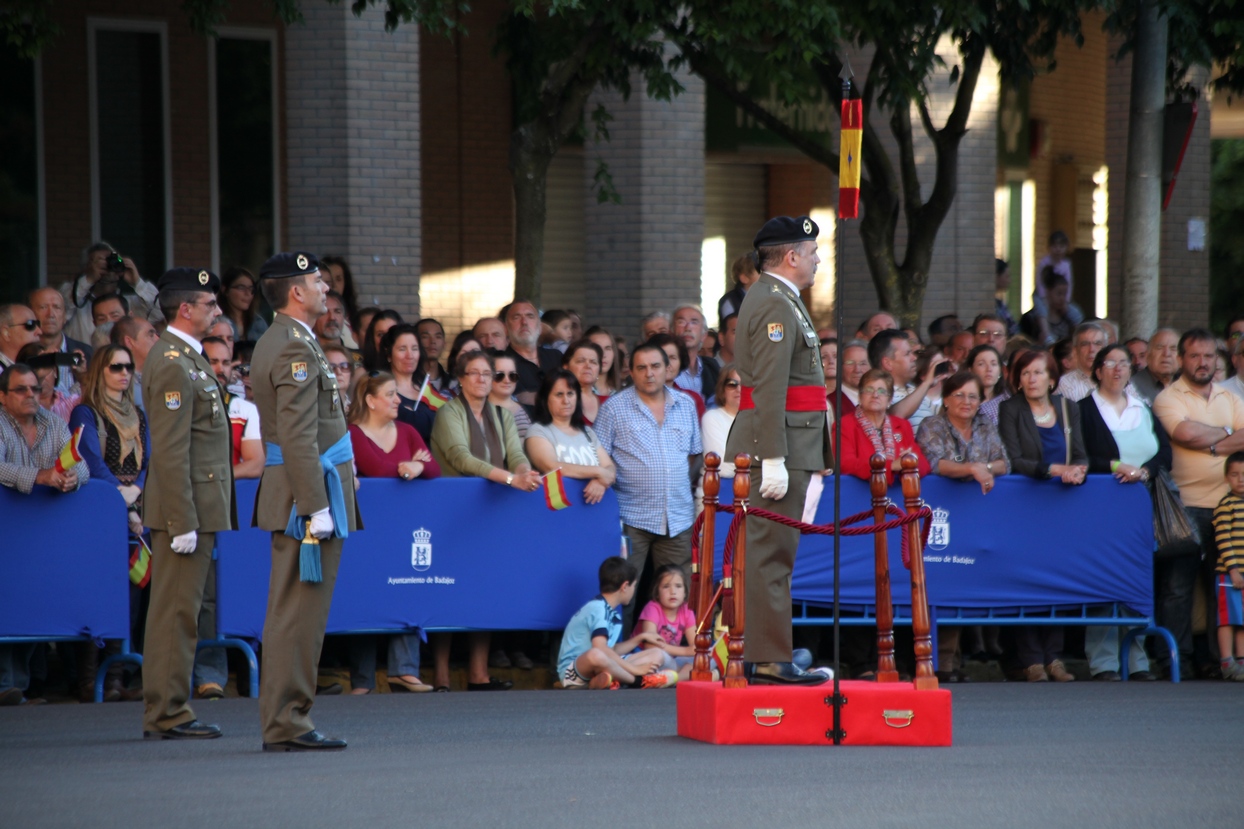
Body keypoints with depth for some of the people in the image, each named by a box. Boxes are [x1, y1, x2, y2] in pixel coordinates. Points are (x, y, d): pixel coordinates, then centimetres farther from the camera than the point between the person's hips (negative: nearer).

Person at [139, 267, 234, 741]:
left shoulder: (187, 358, 17)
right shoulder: (172, 364, -16)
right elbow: (170, 452, -21)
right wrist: (183, 522, -23)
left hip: (199, 506, 10)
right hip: (186, 506, -10)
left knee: (178, 612, 12)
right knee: (176, 612, -7)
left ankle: (168, 712, 15)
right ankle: (167, 715, -4)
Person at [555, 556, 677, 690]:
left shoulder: (612, 611, 14)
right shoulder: (598, 609, -15)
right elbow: (600, 649, -27)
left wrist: (641, 638, 25)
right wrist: (634, 669, -25)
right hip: (573, 671, -10)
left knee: (658, 655, 4)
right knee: (596, 655, -45)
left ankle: (608, 680, -21)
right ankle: (640, 681, -22)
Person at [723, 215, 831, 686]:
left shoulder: (775, 299, 20)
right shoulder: (775, 306, -14)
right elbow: (768, 389, -21)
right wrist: (774, 460, -24)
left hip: (779, 444, 11)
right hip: (779, 443, -11)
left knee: (766, 552, 11)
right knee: (771, 552, -10)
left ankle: (761, 655, 14)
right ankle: (769, 659, -11)